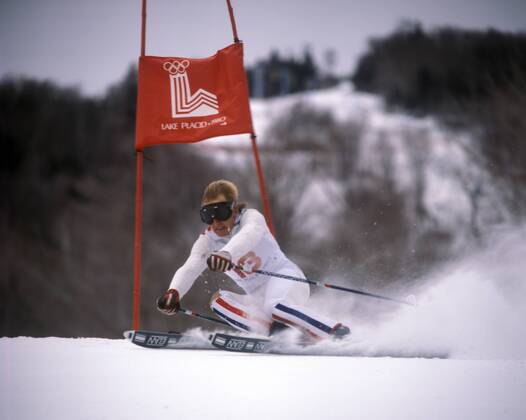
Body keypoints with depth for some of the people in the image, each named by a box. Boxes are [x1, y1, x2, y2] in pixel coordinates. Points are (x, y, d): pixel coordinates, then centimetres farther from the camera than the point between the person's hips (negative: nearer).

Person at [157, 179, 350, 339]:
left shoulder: (250, 217, -13)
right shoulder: (207, 240, 0)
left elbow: (249, 234, -39)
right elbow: (189, 269, -17)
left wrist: (226, 253, -60)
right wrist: (173, 292, -39)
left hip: (285, 277, -6)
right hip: (258, 296, 6)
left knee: (273, 306, -37)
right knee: (218, 300, -17)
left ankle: (338, 333, -35)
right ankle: (276, 330, -29)